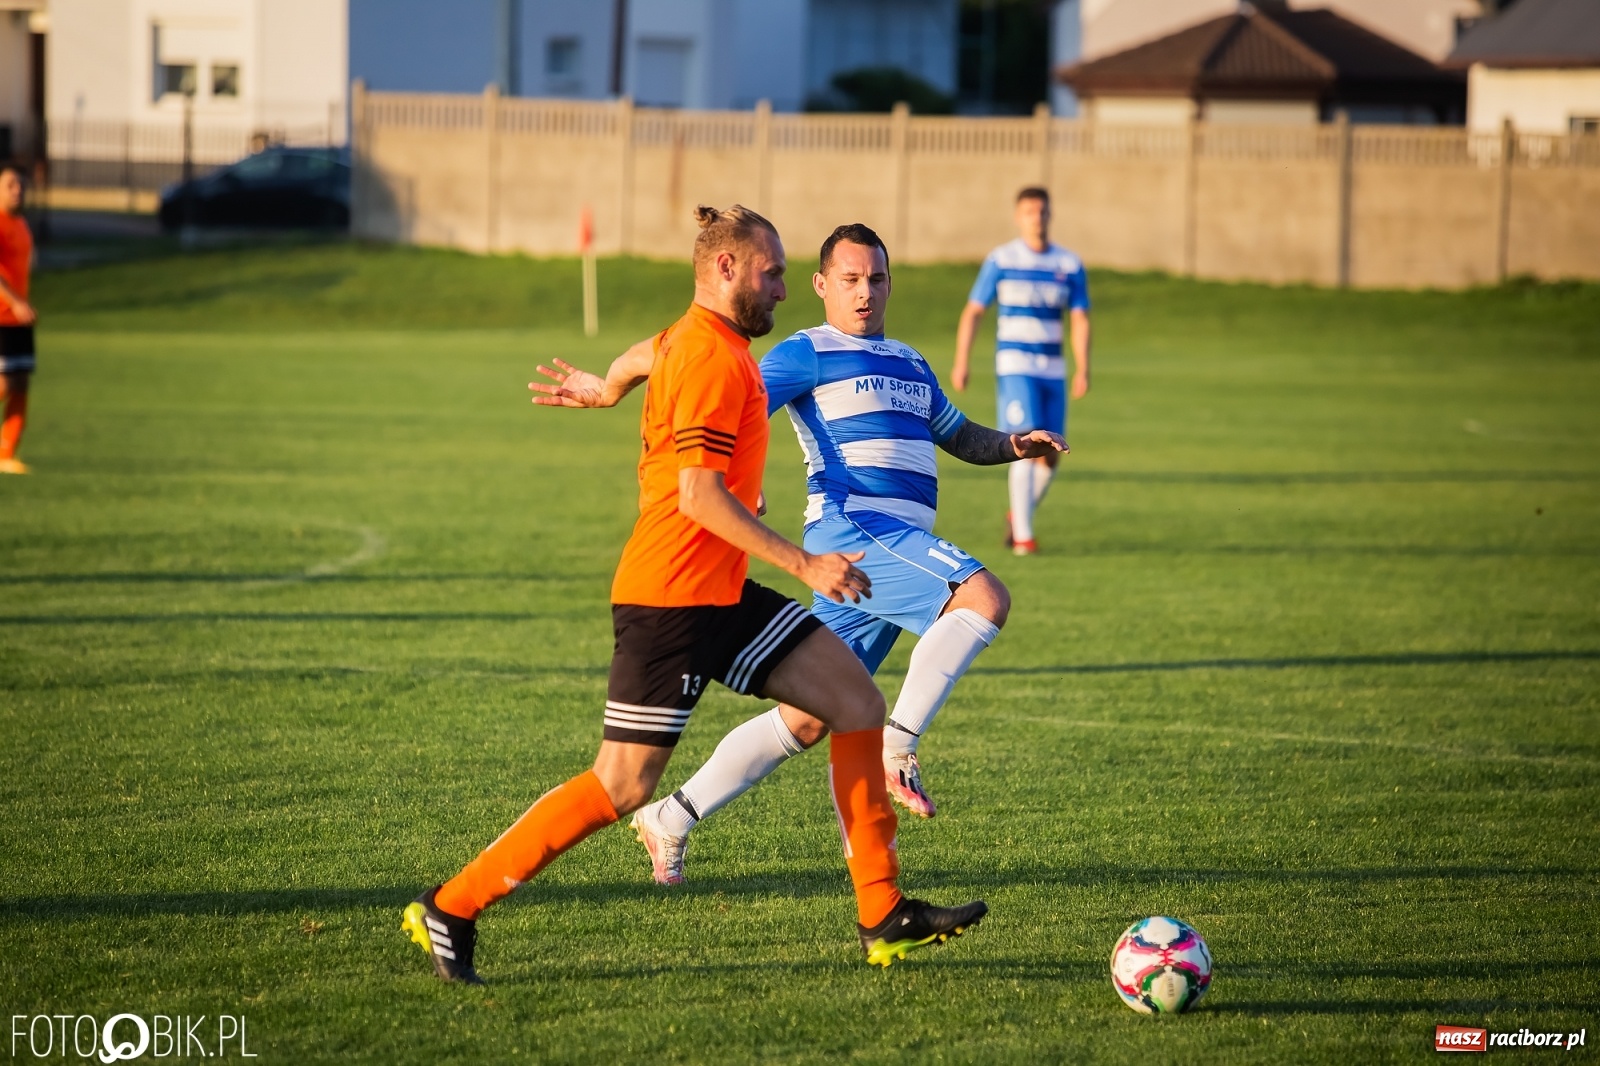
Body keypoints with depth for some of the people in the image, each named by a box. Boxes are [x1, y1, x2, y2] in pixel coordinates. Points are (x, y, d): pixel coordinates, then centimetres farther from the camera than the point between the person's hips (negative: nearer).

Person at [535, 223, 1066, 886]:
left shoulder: (909, 364, 25)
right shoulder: (809, 354, 1)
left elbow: (960, 437, 35)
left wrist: (1016, 445, 13)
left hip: (898, 547, 8)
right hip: (852, 527, -8)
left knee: (807, 719, 6)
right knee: (984, 598, -28)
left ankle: (672, 819, 13)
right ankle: (896, 749, -24)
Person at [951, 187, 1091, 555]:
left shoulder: (1070, 265, 5)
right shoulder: (1000, 260, -2)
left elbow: (1079, 320, 3)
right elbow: (972, 312, 1)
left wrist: (1082, 370, -9)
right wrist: (962, 361, -9)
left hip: (1052, 370, 4)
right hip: (1014, 365, -4)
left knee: (1050, 456, 3)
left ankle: (1019, 515, 28)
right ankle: (1023, 535, -11)